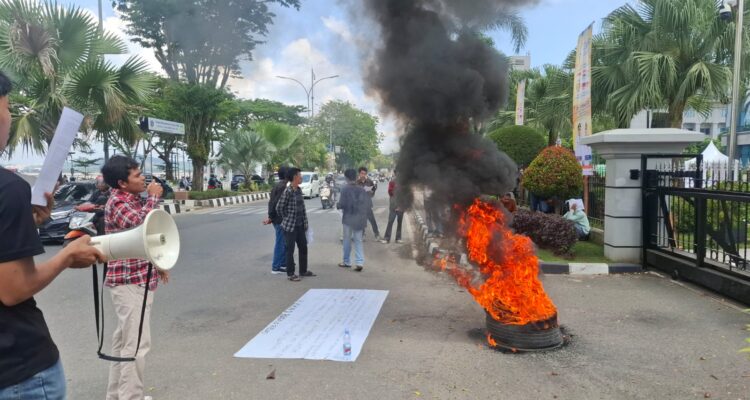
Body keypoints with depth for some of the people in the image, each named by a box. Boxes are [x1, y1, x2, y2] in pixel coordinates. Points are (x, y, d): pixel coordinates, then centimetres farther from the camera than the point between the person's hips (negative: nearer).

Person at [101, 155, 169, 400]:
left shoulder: (132, 200, 13)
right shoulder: (117, 203, -16)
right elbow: (142, 225, -32)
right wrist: (153, 198, -20)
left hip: (139, 279, 10)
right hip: (129, 282, -10)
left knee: (124, 339, 18)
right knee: (136, 343, -9)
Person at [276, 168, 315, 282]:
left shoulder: (299, 190, 7)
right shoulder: (287, 191, -17)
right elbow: (279, 207, -14)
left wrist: (305, 222, 10)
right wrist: (287, 219, -2)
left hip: (300, 225, 8)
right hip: (290, 226, -8)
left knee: (303, 247, 15)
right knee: (290, 250, 2)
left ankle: (303, 270, 28)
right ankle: (290, 274, 13)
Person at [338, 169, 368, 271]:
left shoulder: (345, 189, -11)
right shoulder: (362, 190, 2)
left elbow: (342, 204, -14)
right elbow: (365, 206, 5)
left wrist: (338, 206, 9)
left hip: (348, 218, -3)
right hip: (359, 219, 3)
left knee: (347, 240, 12)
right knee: (358, 241, 8)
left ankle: (347, 262, 21)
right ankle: (359, 262, -3)